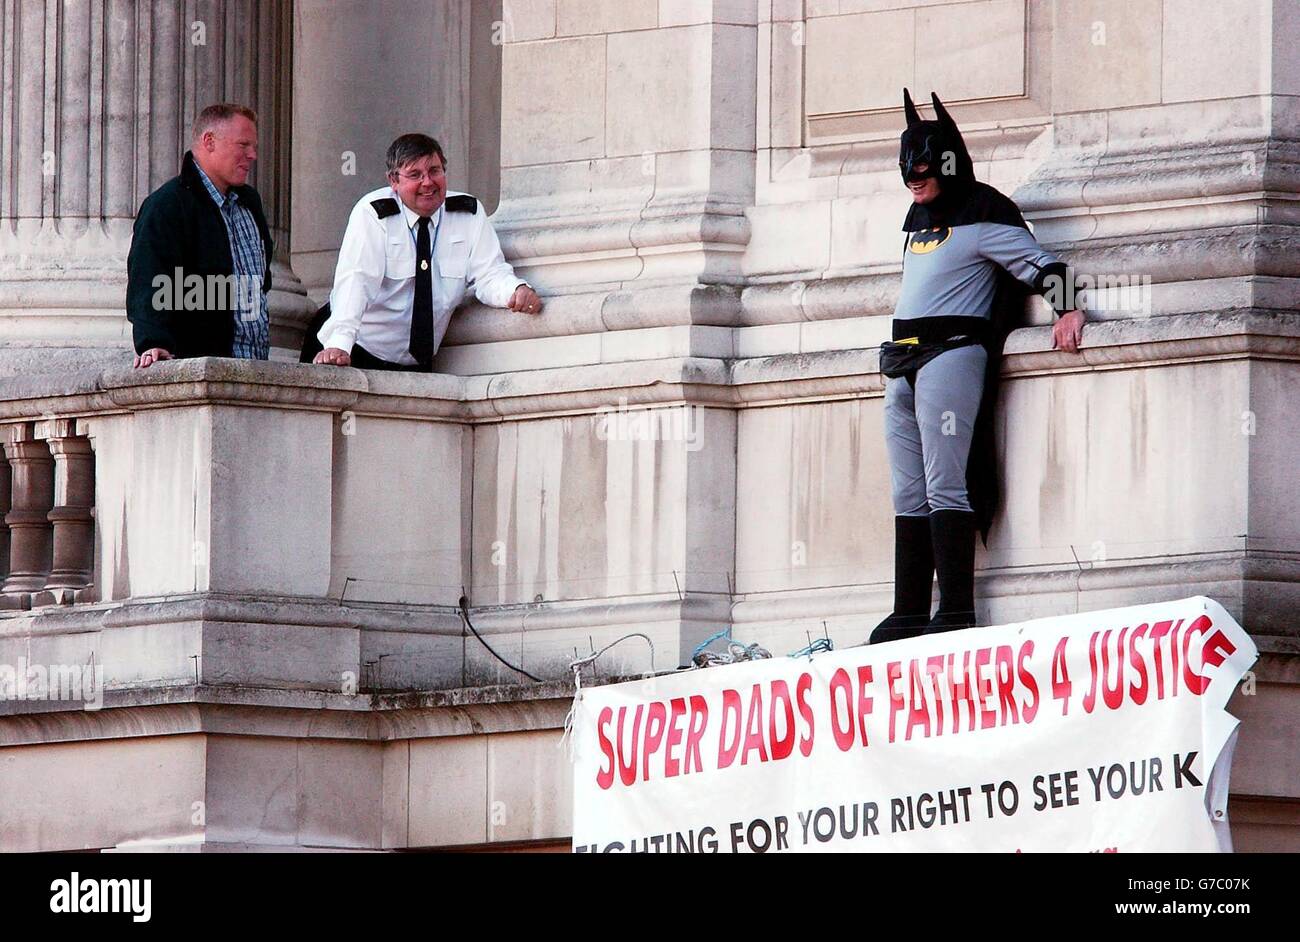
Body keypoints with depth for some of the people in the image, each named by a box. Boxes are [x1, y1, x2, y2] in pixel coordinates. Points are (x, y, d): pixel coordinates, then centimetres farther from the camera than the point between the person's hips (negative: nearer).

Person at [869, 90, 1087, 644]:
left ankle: (957, 612, -19)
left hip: (952, 353, -9)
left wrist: (1066, 308, -23)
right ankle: (909, 614, 3)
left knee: (945, 485, -15)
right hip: (903, 366, 9)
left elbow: (1037, 262, -8)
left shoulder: (981, 215, -3)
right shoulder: (919, 218, 22)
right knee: (909, 494, 5)